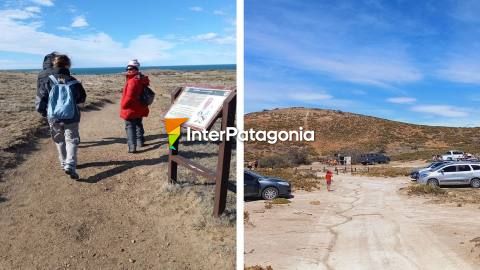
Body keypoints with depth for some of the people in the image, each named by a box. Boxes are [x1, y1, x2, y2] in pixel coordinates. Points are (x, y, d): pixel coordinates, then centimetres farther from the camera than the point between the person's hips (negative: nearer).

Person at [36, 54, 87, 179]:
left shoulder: (47, 81, -7)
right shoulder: (73, 82, -6)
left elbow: (40, 99, -5)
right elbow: (82, 98, 8)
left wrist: (42, 111, 13)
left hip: (54, 118, 1)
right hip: (71, 117, -1)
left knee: (59, 141, 20)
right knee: (72, 140, 4)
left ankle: (64, 163, 31)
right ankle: (70, 165, -14)